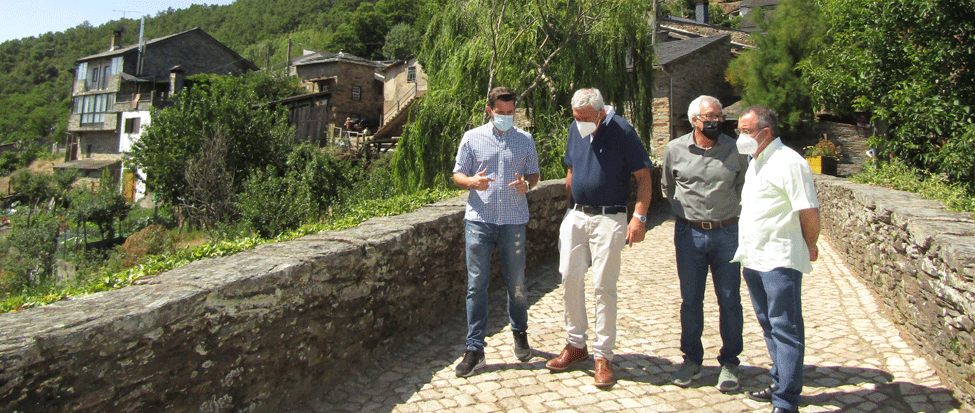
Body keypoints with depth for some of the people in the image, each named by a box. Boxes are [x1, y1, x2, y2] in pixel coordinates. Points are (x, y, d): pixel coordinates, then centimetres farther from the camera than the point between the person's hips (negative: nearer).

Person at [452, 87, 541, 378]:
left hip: (514, 221, 1)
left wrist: (527, 184, -7)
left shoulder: (525, 140, 11)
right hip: (479, 219, -1)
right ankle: (475, 348, 6)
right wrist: (472, 181, -13)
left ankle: (520, 333, 31)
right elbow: (457, 175, 9)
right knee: (476, 284, -2)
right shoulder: (472, 138, 8)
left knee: (516, 283, 8)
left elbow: (535, 173, 16)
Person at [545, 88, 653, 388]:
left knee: (603, 285, -3)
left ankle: (603, 355, 9)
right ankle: (576, 344, 21)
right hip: (575, 216, 6)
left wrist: (639, 217, -17)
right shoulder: (575, 130, 9)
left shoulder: (622, 131, -8)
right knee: (570, 278, 5)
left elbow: (643, 176, -8)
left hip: (608, 219, -5)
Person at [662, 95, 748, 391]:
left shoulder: (736, 150, 0)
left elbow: (743, 185, 16)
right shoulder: (675, 150, 0)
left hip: (727, 233, 0)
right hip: (689, 233, 0)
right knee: (690, 300, 8)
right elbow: (668, 186, 17)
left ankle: (729, 362, 19)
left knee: (729, 301, 5)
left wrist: (726, 211, 13)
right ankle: (692, 359, 22)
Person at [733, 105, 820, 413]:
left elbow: (809, 211, -15)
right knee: (769, 326, 17)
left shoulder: (789, 162, -13)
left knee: (785, 329, -3)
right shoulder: (756, 162, 17)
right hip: (754, 259, 9)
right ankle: (779, 385, 30)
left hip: (779, 261, -9)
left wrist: (809, 248, -2)